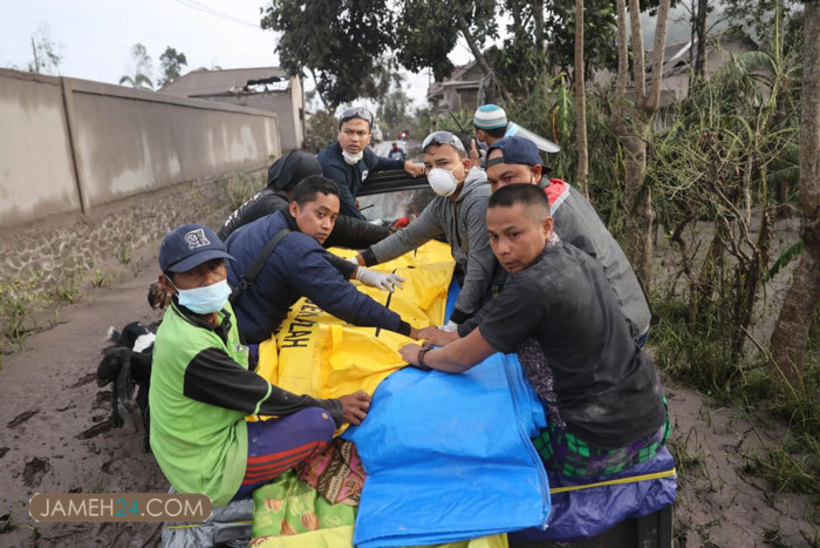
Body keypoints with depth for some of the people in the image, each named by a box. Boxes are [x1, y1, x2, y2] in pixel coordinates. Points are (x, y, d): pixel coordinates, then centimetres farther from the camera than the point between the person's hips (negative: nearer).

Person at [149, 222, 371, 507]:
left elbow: (242, 363, 12)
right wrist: (336, 408, -11)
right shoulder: (190, 348, -31)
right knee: (320, 422, -22)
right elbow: (263, 398, -23)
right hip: (208, 475, -9)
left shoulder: (216, 310, -3)